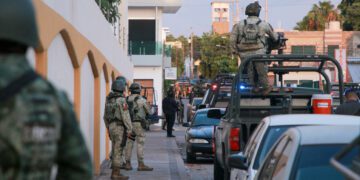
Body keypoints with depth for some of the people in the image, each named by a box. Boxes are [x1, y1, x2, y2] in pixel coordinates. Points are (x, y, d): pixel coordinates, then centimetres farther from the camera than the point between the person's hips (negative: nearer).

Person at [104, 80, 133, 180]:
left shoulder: (108, 100, 11)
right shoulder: (121, 100, -15)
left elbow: (106, 116, 16)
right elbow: (125, 115, -18)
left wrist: (108, 128, 24)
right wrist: (129, 129, -15)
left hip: (112, 127, 8)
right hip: (120, 127, -8)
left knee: (116, 150, 13)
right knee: (118, 151, -5)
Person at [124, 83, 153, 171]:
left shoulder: (127, 100, 6)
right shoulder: (141, 99, -8)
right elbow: (148, 111, 3)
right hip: (138, 123, -5)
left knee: (129, 144, 9)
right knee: (140, 144, -4)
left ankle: (128, 164, 8)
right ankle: (141, 164, -7)